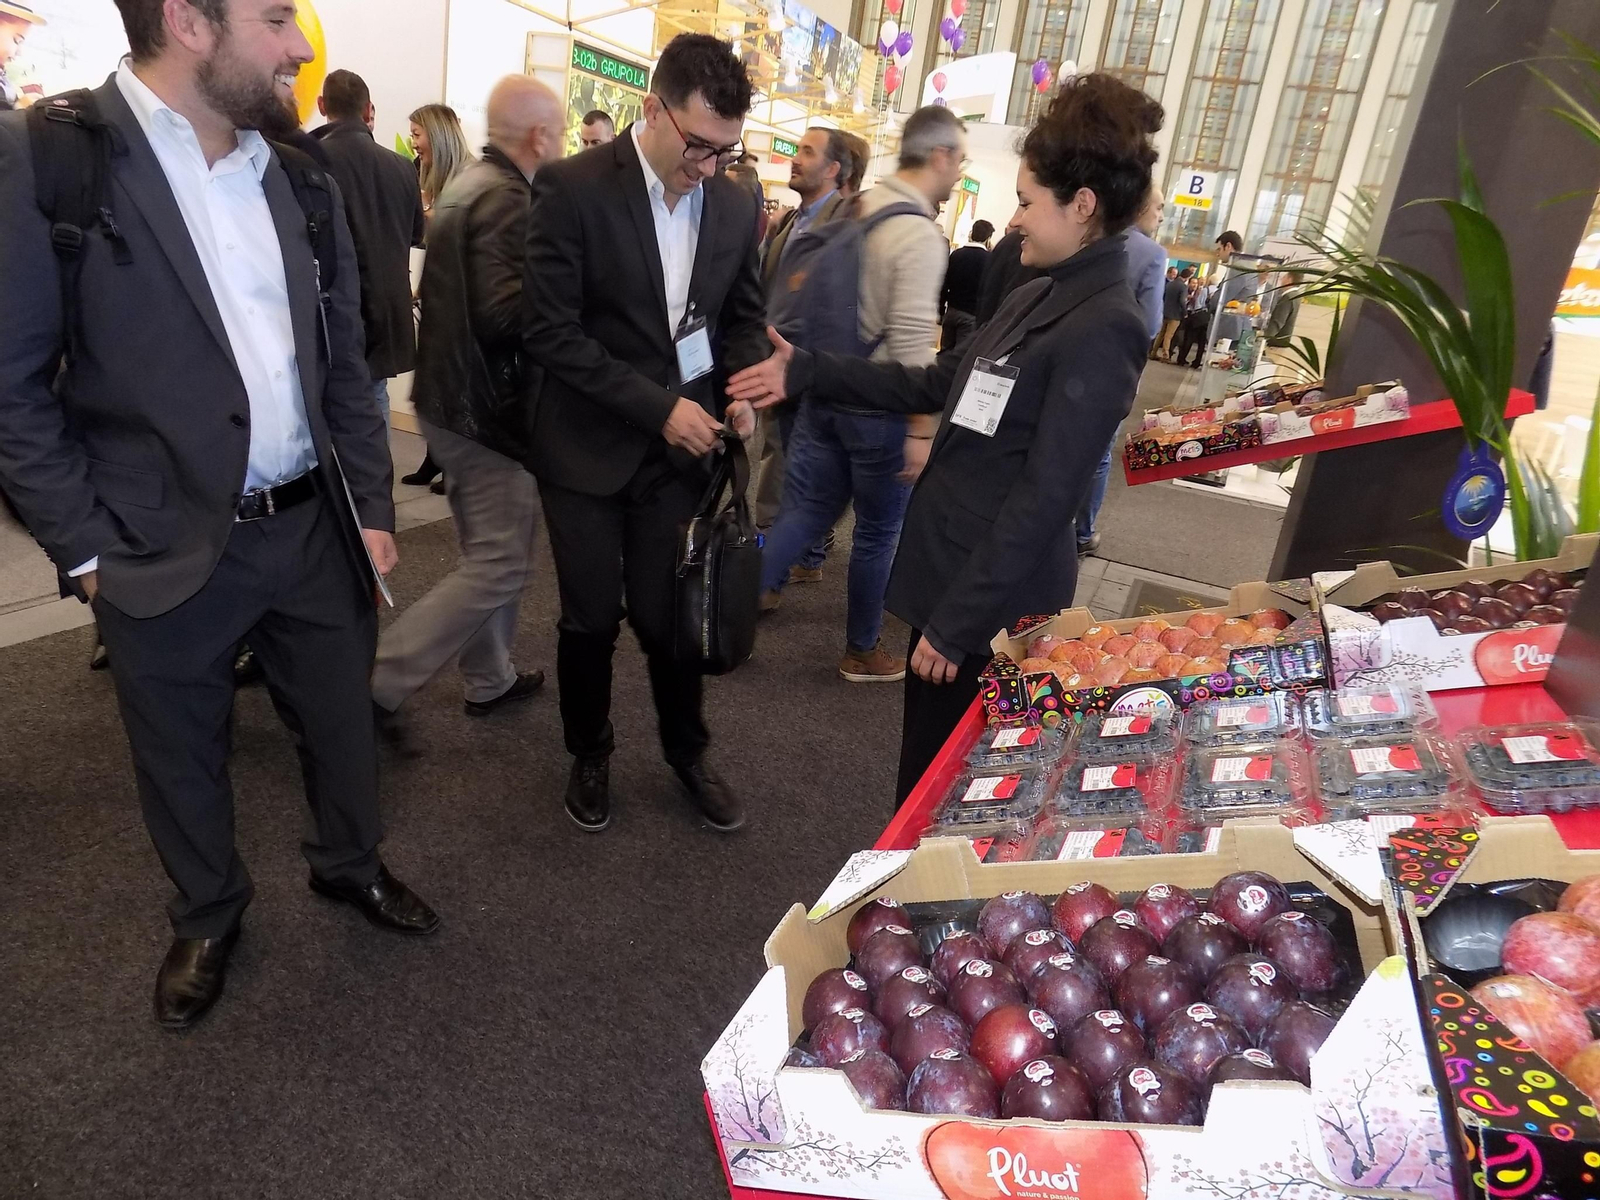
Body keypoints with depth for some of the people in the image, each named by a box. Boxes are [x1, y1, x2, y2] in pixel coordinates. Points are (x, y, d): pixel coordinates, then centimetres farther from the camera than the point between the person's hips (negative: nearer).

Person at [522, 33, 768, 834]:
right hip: (588, 447, -2)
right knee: (591, 620, 9)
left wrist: (742, 389, -6)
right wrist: (656, 406, -19)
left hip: (682, 447, 3)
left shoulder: (735, 203, 2)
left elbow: (743, 314, 14)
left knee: (670, 615, 8)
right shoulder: (572, 188, -12)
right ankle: (589, 755, 34)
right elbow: (548, 331, -15)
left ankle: (687, 753, 32)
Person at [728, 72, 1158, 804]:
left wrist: (957, 622, -21)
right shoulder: (1036, 300, 10)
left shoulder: (1103, 330, -19)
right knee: (926, 777, 22)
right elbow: (935, 386, 16)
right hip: (950, 570, 9)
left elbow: (1042, 500, -23)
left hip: (990, 601, -9)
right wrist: (808, 373, 11)